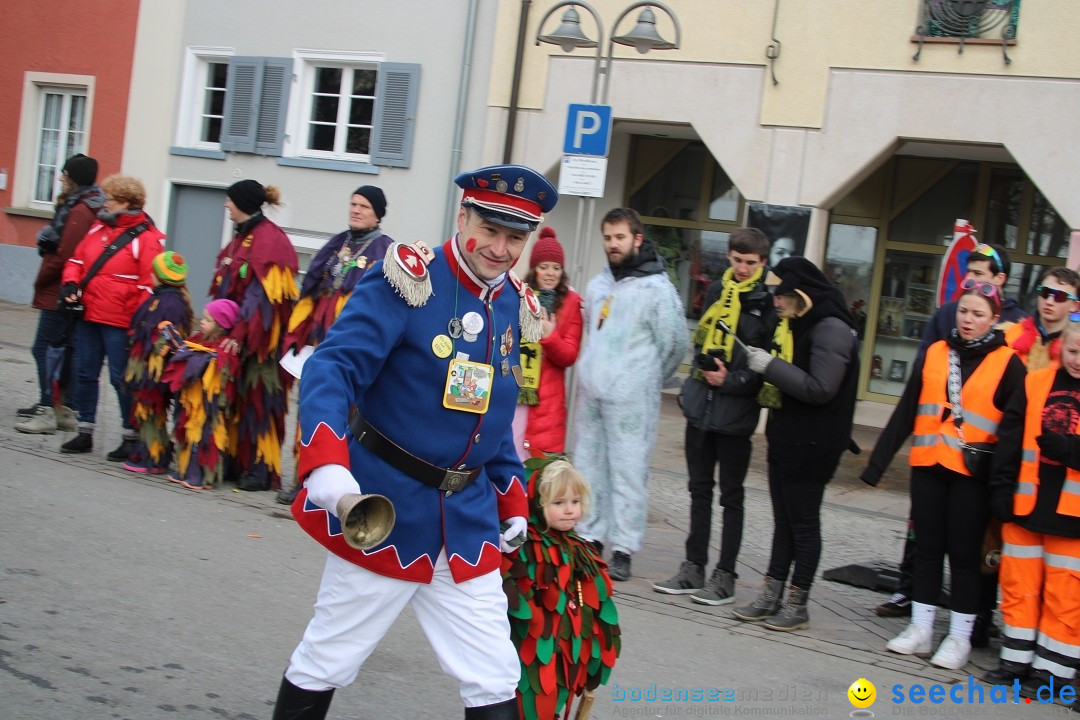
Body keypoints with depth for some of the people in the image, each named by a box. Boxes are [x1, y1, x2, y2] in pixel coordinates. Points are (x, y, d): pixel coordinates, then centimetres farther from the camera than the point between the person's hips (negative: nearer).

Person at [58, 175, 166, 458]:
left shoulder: (146, 238, -10)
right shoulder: (98, 228, 11)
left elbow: (149, 286, -13)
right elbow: (77, 260, 19)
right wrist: (71, 283, 0)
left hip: (120, 323, -7)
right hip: (88, 316, 7)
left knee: (122, 378, -1)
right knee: (86, 373, 11)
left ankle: (132, 437, 10)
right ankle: (85, 433, 22)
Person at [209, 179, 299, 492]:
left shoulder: (269, 239, -12)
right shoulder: (242, 237, 17)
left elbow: (261, 294, -20)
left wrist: (240, 334, -24)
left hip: (257, 335, -9)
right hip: (234, 330, 9)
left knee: (256, 397, -7)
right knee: (233, 397, 9)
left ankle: (261, 469, -4)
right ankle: (234, 462, 15)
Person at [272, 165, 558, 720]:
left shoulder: (515, 308, 8)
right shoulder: (408, 282, -14)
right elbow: (332, 368, -24)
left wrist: (513, 504, 15)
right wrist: (328, 469, -38)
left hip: (467, 523, 6)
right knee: (325, 663, 10)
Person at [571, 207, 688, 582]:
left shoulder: (657, 287, -7)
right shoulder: (597, 284, 13)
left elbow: (675, 343, -4)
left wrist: (647, 380, 6)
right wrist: (601, 369, 15)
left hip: (631, 398, -6)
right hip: (590, 392, 7)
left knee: (628, 470, -5)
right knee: (588, 466, 10)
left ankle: (623, 548, -2)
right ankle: (589, 537, 20)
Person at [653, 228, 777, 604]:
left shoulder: (768, 302, -9)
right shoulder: (717, 291, 8)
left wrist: (732, 380, -19)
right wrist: (704, 366, 3)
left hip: (736, 411, -5)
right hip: (701, 404, 6)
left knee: (731, 495, 4)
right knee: (700, 489, 12)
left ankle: (725, 577, 12)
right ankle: (693, 569, 21)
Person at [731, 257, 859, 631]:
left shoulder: (831, 329, -17)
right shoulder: (795, 324, 13)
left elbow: (820, 389, -24)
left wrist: (771, 366, -20)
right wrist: (763, 369, 4)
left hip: (811, 445, -9)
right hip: (785, 438, 9)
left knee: (803, 520, 1)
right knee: (783, 519, 13)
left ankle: (797, 604, 11)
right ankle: (771, 596, 19)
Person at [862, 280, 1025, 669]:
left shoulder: (1007, 363, -2)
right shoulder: (934, 354, 8)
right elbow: (905, 412, 10)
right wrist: (878, 461, 8)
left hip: (972, 474, -3)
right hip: (928, 466, 4)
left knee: (964, 555, 4)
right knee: (927, 549, 10)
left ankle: (959, 638, 14)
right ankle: (920, 629, 19)